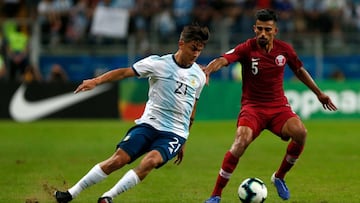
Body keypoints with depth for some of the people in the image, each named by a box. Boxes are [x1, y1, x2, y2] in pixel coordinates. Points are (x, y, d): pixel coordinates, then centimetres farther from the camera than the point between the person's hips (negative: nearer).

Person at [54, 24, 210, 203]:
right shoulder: (159, 63, -2)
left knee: (151, 160, -28)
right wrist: (96, 81, -22)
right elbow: (124, 72, -9)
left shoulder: (199, 76, 8)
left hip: (174, 134, 1)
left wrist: (183, 143, 26)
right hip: (149, 123, -1)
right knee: (119, 158, -16)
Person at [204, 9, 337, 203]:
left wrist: (319, 93, 26)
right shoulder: (247, 48, -11)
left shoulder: (284, 49, 1)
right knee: (242, 140, -30)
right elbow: (223, 60, -29)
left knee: (300, 132, -25)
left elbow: (299, 70, 19)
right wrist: (208, 69, -51)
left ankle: (279, 177, 3)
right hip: (252, 106, -3)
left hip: (278, 106, 3)